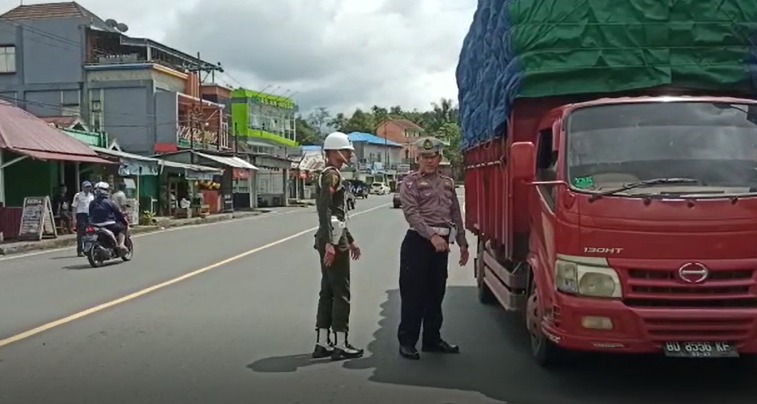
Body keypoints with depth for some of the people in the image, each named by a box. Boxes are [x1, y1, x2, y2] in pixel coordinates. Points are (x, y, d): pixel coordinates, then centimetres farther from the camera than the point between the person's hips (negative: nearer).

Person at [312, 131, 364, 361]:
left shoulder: (332, 174, 20)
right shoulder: (331, 174, -12)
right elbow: (324, 210, -22)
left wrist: (350, 240, 27)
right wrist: (330, 243, -28)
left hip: (334, 238, 10)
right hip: (333, 239, -10)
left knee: (328, 291, 12)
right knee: (341, 292, -5)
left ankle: (322, 343, 17)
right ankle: (340, 345, 1)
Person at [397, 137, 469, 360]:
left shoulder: (448, 183, 15)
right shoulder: (410, 182, -4)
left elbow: (456, 215, 18)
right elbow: (412, 214, -15)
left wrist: (462, 243, 15)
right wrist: (432, 236, -25)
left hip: (441, 244, 6)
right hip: (418, 241, -6)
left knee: (436, 294, 13)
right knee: (413, 294, -3)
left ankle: (432, 339, 24)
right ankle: (407, 341, 5)